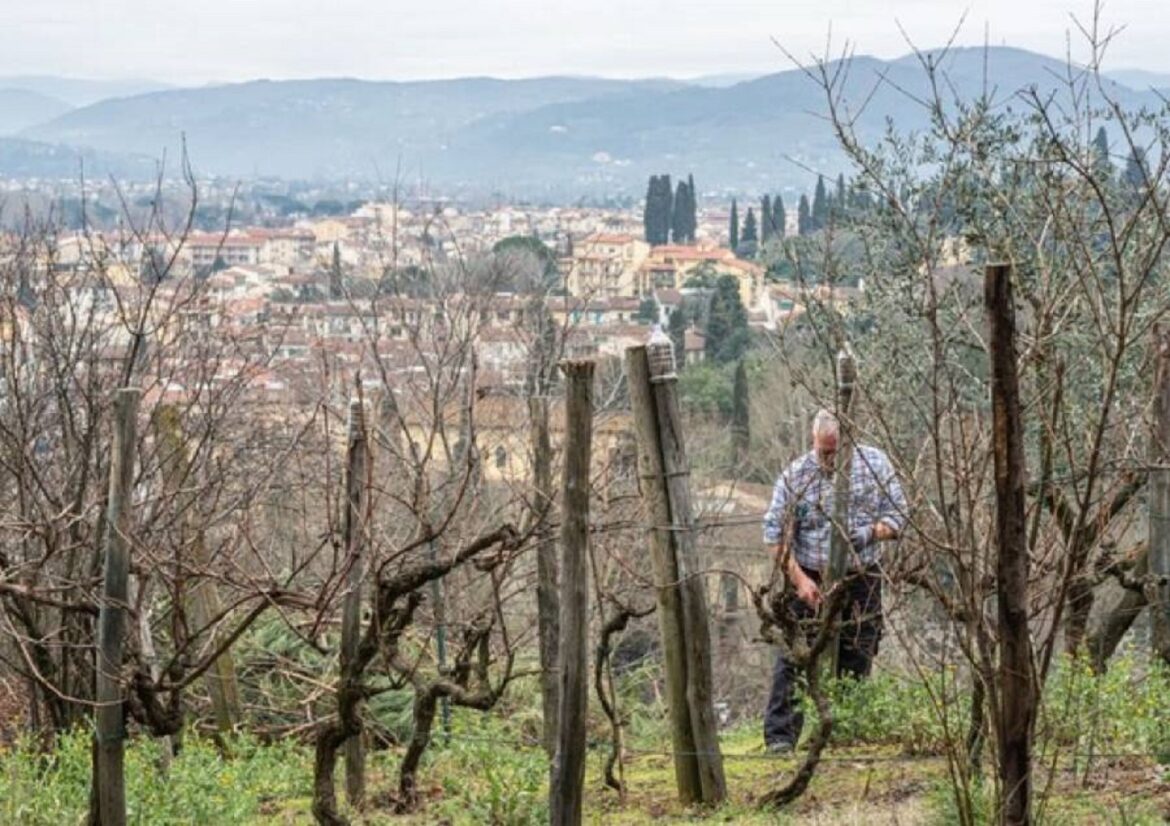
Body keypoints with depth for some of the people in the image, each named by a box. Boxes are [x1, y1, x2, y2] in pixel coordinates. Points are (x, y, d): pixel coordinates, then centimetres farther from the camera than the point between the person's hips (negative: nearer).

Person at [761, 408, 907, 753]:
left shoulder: (875, 463, -1)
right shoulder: (795, 475, -9)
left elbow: (896, 515, 2)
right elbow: (775, 535, -6)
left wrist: (869, 533, -19)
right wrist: (799, 579, -16)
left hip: (861, 581, 2)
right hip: (809, 579, -2)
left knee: (857, 661, 6)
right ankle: (780, 735, -9)